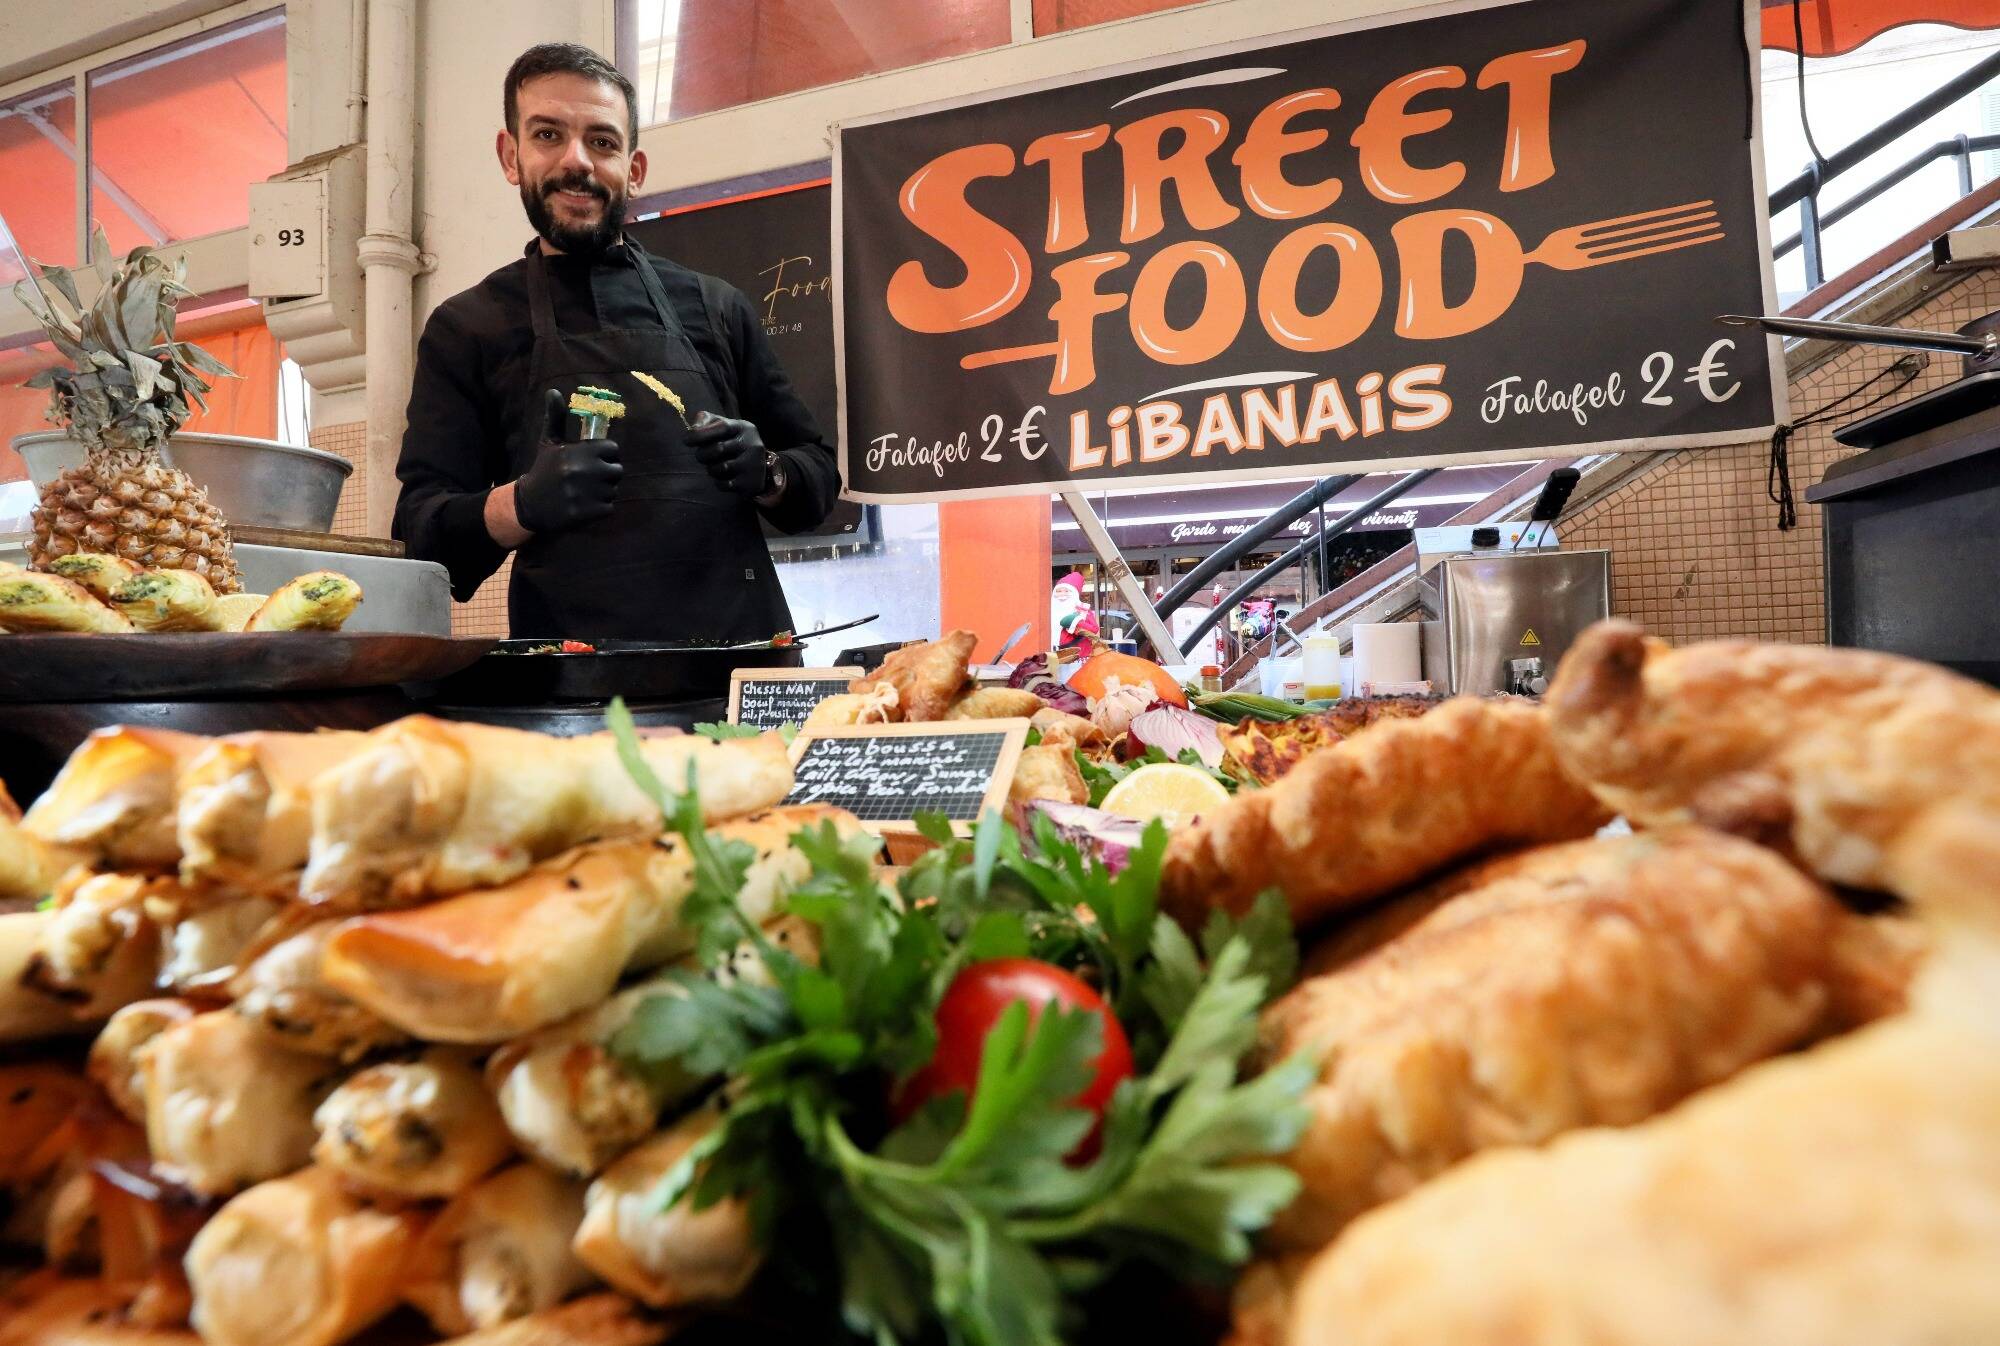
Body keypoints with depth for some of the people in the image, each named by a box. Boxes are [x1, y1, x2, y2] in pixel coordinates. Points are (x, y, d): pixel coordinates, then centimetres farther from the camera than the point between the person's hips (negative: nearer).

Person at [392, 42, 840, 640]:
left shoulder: (717, 308, 13)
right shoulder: (464, 329, 11)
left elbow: (819, 476, 16)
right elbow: (423, 535, 5)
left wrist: (764, 472, -5)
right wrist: (523, 502, -14)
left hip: (740, 640, 1)